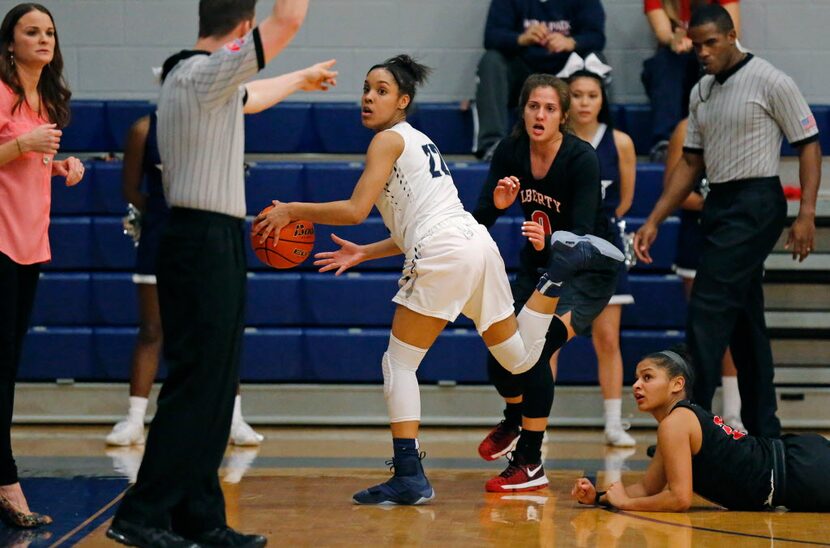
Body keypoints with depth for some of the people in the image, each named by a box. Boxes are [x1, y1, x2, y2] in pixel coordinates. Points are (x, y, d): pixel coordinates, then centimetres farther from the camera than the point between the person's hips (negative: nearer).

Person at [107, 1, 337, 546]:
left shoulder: (206, 80, 16)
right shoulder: (204, 73, -13)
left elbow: (253, 96, 39)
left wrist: (302, 80, 55)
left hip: (210, 244, 10)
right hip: (207, 242, -10)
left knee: (213, 388, 11)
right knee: (195, 385, -9)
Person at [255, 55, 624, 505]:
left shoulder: (388, 139, 1)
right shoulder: (417, 141, 27)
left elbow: (355, 210, -9)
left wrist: (293, 211, 0)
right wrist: (363, 254, 27)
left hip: (445, 256, -9)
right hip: (476, 244, 9)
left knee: (399, 364, -2)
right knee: (520, 358, 17)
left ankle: (409, 477, -6)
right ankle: (560, 265, 2)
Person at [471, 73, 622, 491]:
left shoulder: (582, 158, -26)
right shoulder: (510, 151, -12)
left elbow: (581, 234, -32)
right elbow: (479, 219, -17)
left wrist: (547, 242, -52)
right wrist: (497, 202, -38)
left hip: (588, 266, -5)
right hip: (538, 264, 5)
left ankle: (530, 462, -13)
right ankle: (514, 421, 33)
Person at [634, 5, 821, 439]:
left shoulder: (770, 82, -8)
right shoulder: (701, 93, 13)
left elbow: (809, 145, -7)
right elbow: (691, 162, 17)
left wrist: (807, 213, -15)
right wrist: (654, 221, 11)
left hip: (755, 204, -8)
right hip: (719, 205, 8)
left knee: (708, 311, -13)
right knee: (744, 320, 9)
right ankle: (763, 430, 15)